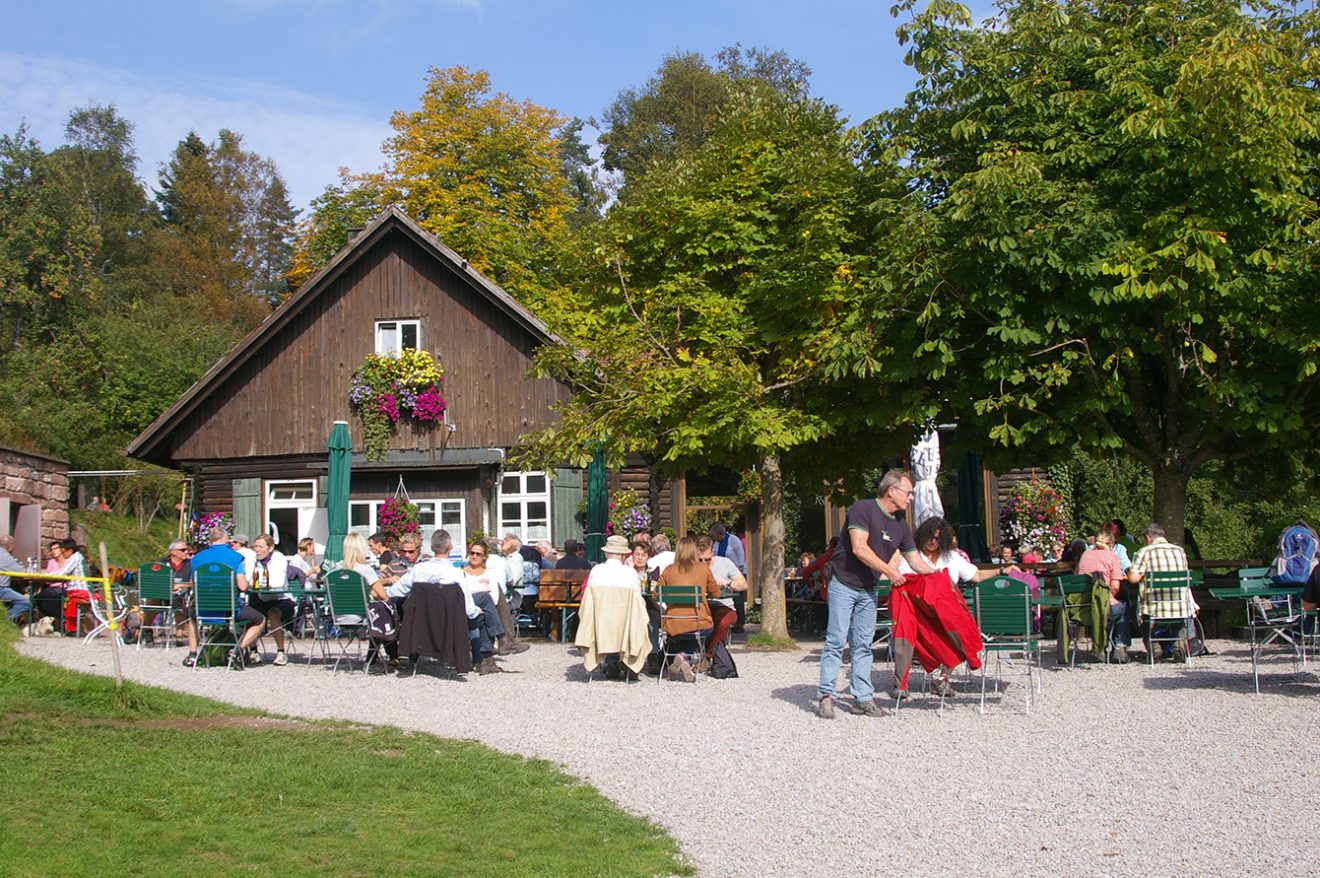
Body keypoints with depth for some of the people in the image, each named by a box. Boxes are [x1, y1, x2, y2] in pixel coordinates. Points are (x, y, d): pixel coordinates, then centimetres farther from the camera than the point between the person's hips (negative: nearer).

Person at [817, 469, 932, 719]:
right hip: (844, 585, -7)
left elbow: (915, 560, 16)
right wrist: (889, 571, -20)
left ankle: (863, 698, 9)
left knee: (863, 645, 7)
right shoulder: (863, 509, -13)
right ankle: (825, 695, -5)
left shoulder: (901, 525, 10)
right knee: (836, 641, -8)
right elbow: (859, 548, -21)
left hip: (868, 590, 7)